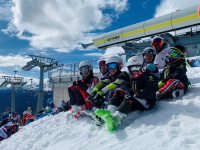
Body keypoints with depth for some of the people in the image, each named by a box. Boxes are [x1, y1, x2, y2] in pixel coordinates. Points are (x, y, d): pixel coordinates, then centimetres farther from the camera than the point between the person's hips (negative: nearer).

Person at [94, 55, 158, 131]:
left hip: (146, 103, -7)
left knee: (129, 100, -35)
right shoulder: (133, 79, 24)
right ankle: (109, 112, -36)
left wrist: (137, 93, -30)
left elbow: (152, 92, -17)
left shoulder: (149, 77, -2)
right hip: (134, 102, 8)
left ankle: (116, 119, -57)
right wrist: (129, 92, -2)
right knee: (117, 96, -8)